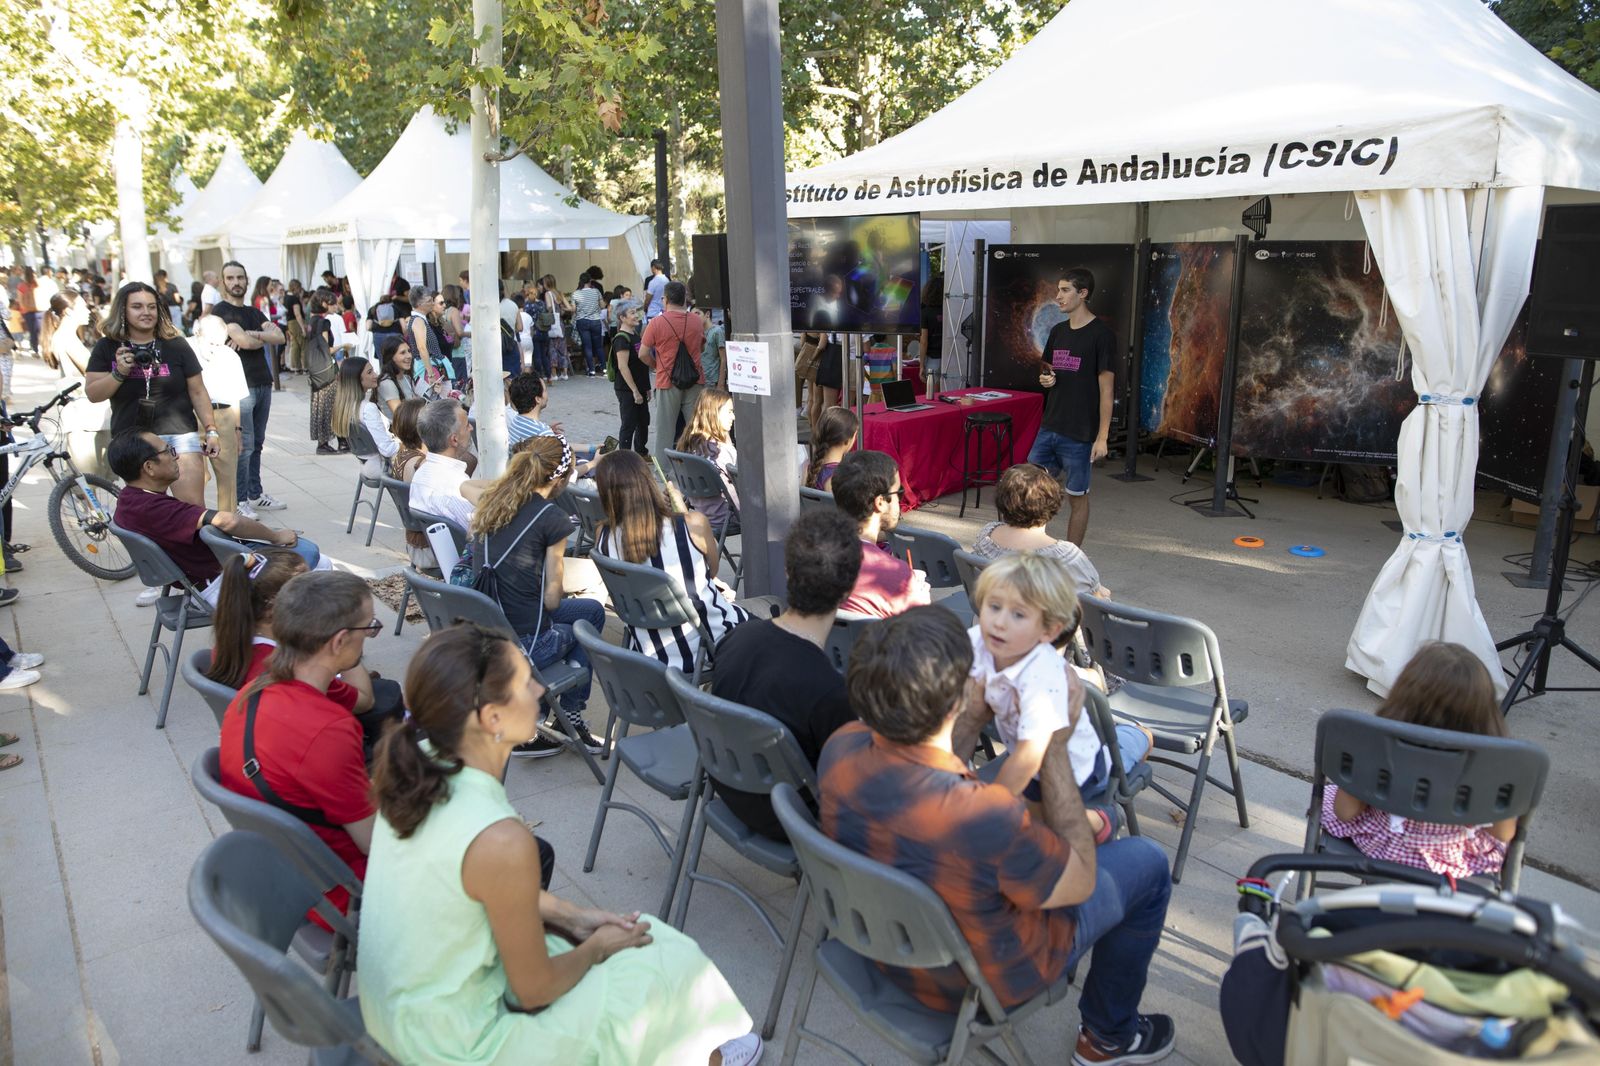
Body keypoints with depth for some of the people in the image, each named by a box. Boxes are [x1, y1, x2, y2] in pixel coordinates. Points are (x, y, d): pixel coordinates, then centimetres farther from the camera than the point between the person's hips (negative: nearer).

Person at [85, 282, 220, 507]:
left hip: (179, 435, -1)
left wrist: (210, 429, 1)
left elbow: (198, 392, 7)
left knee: (193, 505, -10)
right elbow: (92, 393, 4)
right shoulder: (107, 348, 7)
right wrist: (119, 373, -12)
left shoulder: (176, 345, 4)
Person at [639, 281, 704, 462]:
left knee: (666, 428, 6)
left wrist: (657, 366, 10)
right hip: (694, 380, 3)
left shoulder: (656, 322, -10)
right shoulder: (696, 320, 1)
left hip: (668, 381, -3)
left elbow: (643, 354, -6)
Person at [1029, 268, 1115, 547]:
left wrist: (1102, 437, -15)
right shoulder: (1058, 331, 10)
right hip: (1050, 427, 7)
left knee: (1077, 496, 5)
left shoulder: (1101, 334, -10)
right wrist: (1044, 379, -2)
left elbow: (1106, 388, -11)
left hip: (1079, 433, -6)